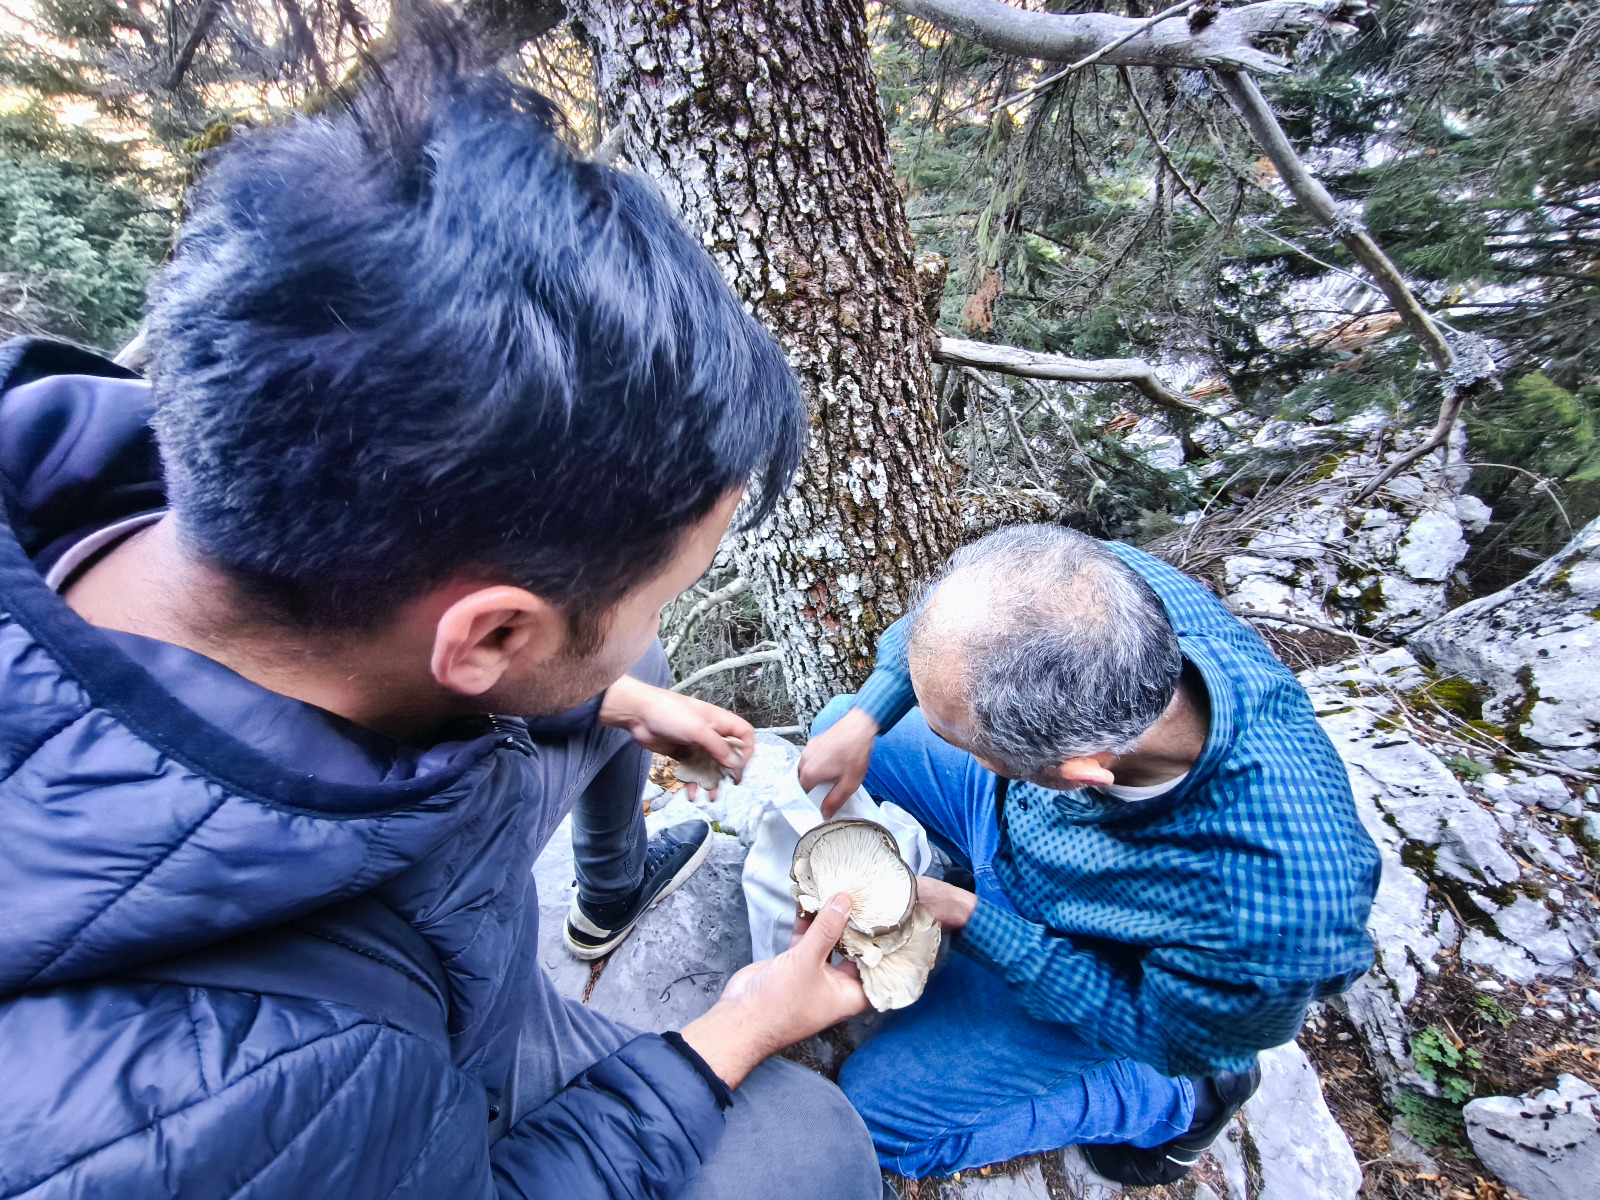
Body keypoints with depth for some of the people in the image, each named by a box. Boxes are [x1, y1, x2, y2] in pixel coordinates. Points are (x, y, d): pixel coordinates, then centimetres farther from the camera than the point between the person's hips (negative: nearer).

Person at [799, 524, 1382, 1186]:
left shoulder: (1273, 912, -44)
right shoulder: (1102, 587, -34)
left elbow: (1163, 1029, -20)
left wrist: (967, 916, -21)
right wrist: (862, 722, -20)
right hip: (1013, 808, 5)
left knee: (878, 1110, -3)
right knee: (835, 719, 10)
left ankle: (1181, 1095, 12)